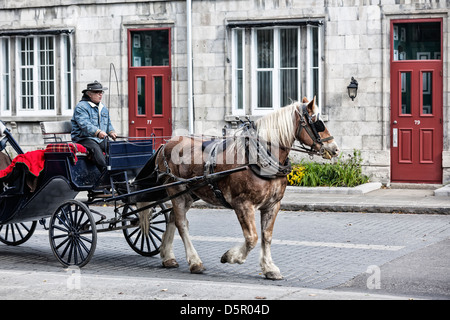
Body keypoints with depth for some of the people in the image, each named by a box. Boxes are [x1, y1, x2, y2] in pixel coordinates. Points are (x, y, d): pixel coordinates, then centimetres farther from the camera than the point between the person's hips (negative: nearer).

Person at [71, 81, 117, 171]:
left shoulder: (103, 108, 22)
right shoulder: (81, 107, -7)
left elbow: (108, 123, 28)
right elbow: (85, 124, -22)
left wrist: (111, 132, 4)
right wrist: (98, 132, -38)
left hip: (101, 140, 7)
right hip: (84, 139, -7)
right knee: (95, 149, -36)